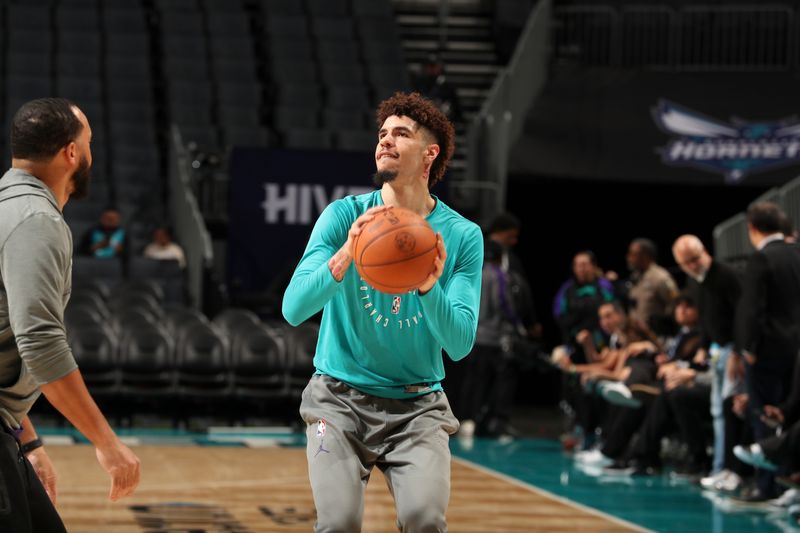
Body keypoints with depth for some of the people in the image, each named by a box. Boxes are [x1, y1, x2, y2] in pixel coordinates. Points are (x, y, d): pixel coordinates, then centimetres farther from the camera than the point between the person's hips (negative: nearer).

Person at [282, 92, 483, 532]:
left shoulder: (462, 236, -2)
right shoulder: (345, 215, -4)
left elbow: (459, 345, -10)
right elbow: (293, 310, -15)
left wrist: (430, 287, -28)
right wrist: (345, 256, -32)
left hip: (417, 404, 1)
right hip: (340, 397, 0)